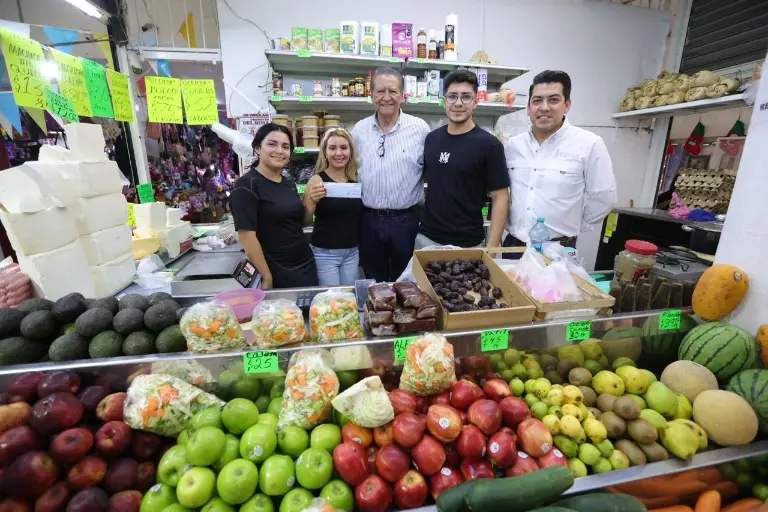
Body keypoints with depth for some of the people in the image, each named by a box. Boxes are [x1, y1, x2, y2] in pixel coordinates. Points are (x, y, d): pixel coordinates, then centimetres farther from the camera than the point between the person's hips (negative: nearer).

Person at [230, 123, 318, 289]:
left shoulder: (289, 183, 8)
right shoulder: (247, 185, -14)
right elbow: (247, 236, -17)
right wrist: (267, 277, -15)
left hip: (307, 265, 7)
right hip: (277, 272, -7)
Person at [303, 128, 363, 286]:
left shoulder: (356, 180, 3)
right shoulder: (318, 180, -9)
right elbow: (305, 222, -9)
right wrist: (312, 201, -26)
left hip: (352, 251, 4)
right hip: (325, 253, -4)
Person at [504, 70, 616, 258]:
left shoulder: (589, 144, -8)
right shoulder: (513, 145, 4)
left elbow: (602, 197, -4)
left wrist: (571, 228, 1)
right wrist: (510, 224, 9)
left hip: (559, 250, -3)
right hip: (512, 245, 4)